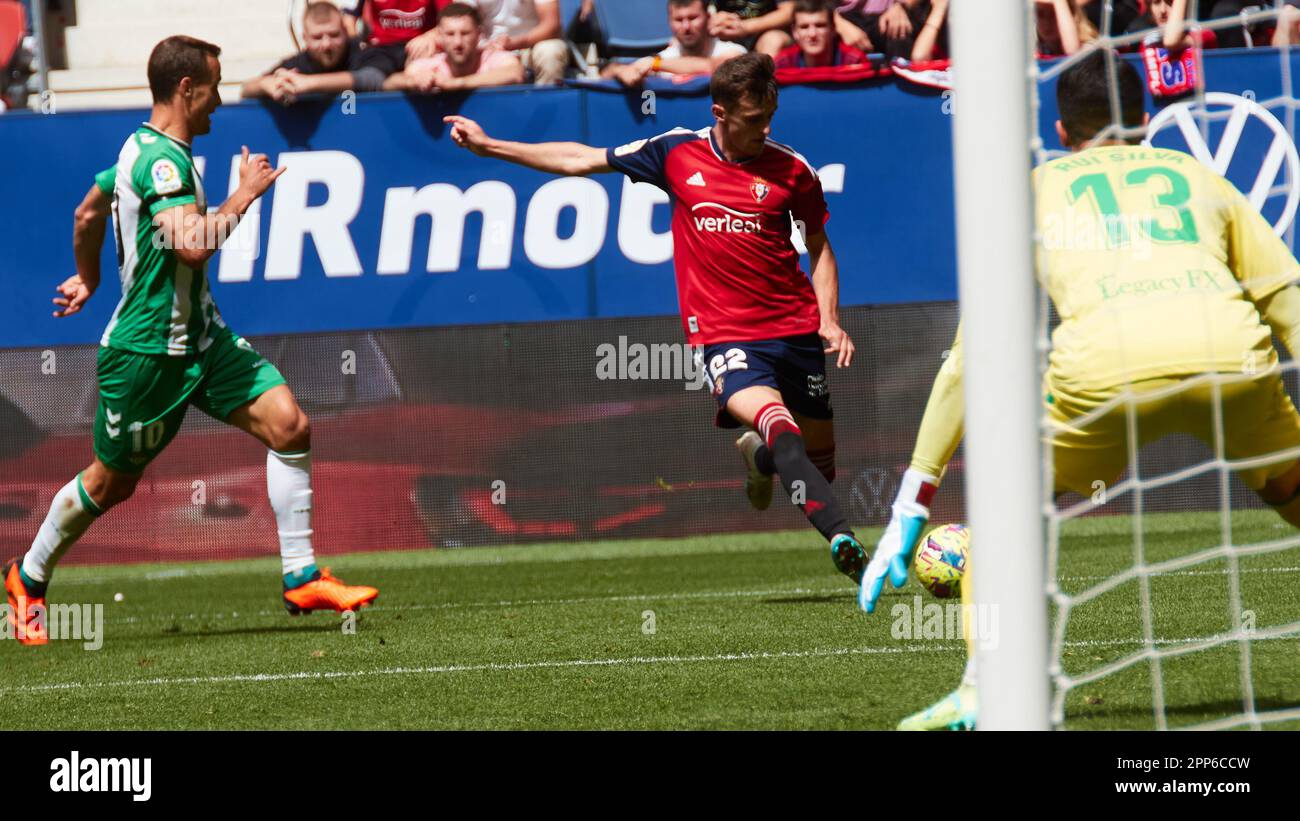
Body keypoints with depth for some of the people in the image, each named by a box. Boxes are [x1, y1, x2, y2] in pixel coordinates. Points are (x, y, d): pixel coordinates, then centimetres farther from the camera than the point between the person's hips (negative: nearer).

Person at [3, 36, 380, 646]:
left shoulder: (145, 149, 11)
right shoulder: (160, 159, -21)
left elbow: (88, 214, 25)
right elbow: (193, 244, -34)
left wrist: (87, 279, 40)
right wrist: (245, 194, -21)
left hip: (199, 337, 9)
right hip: (147, 350, -9)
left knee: (289, 424, -8)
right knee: (111, 482, 7)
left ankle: (302, 578, -6)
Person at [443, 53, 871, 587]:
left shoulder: (792, 171, 1)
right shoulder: (676, 153, 0)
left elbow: (819, 246, 15)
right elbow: (581, 160, 12)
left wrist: (830, 320, 1)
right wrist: (489, 146, 13)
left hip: (795, 329, 2)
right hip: (723, 336, -2)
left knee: (820, 460, 9)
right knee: (776, 421, -30)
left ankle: (758, 454, 44)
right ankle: (841, 537, -41)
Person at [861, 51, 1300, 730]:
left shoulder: (1034, 192, 28)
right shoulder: (1197, 177, 32)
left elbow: (969, 361, 26)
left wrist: (911, 509, 28)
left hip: (1107, 368, -1)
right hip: (1232, 357, 1)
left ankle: (979, 691, 12)